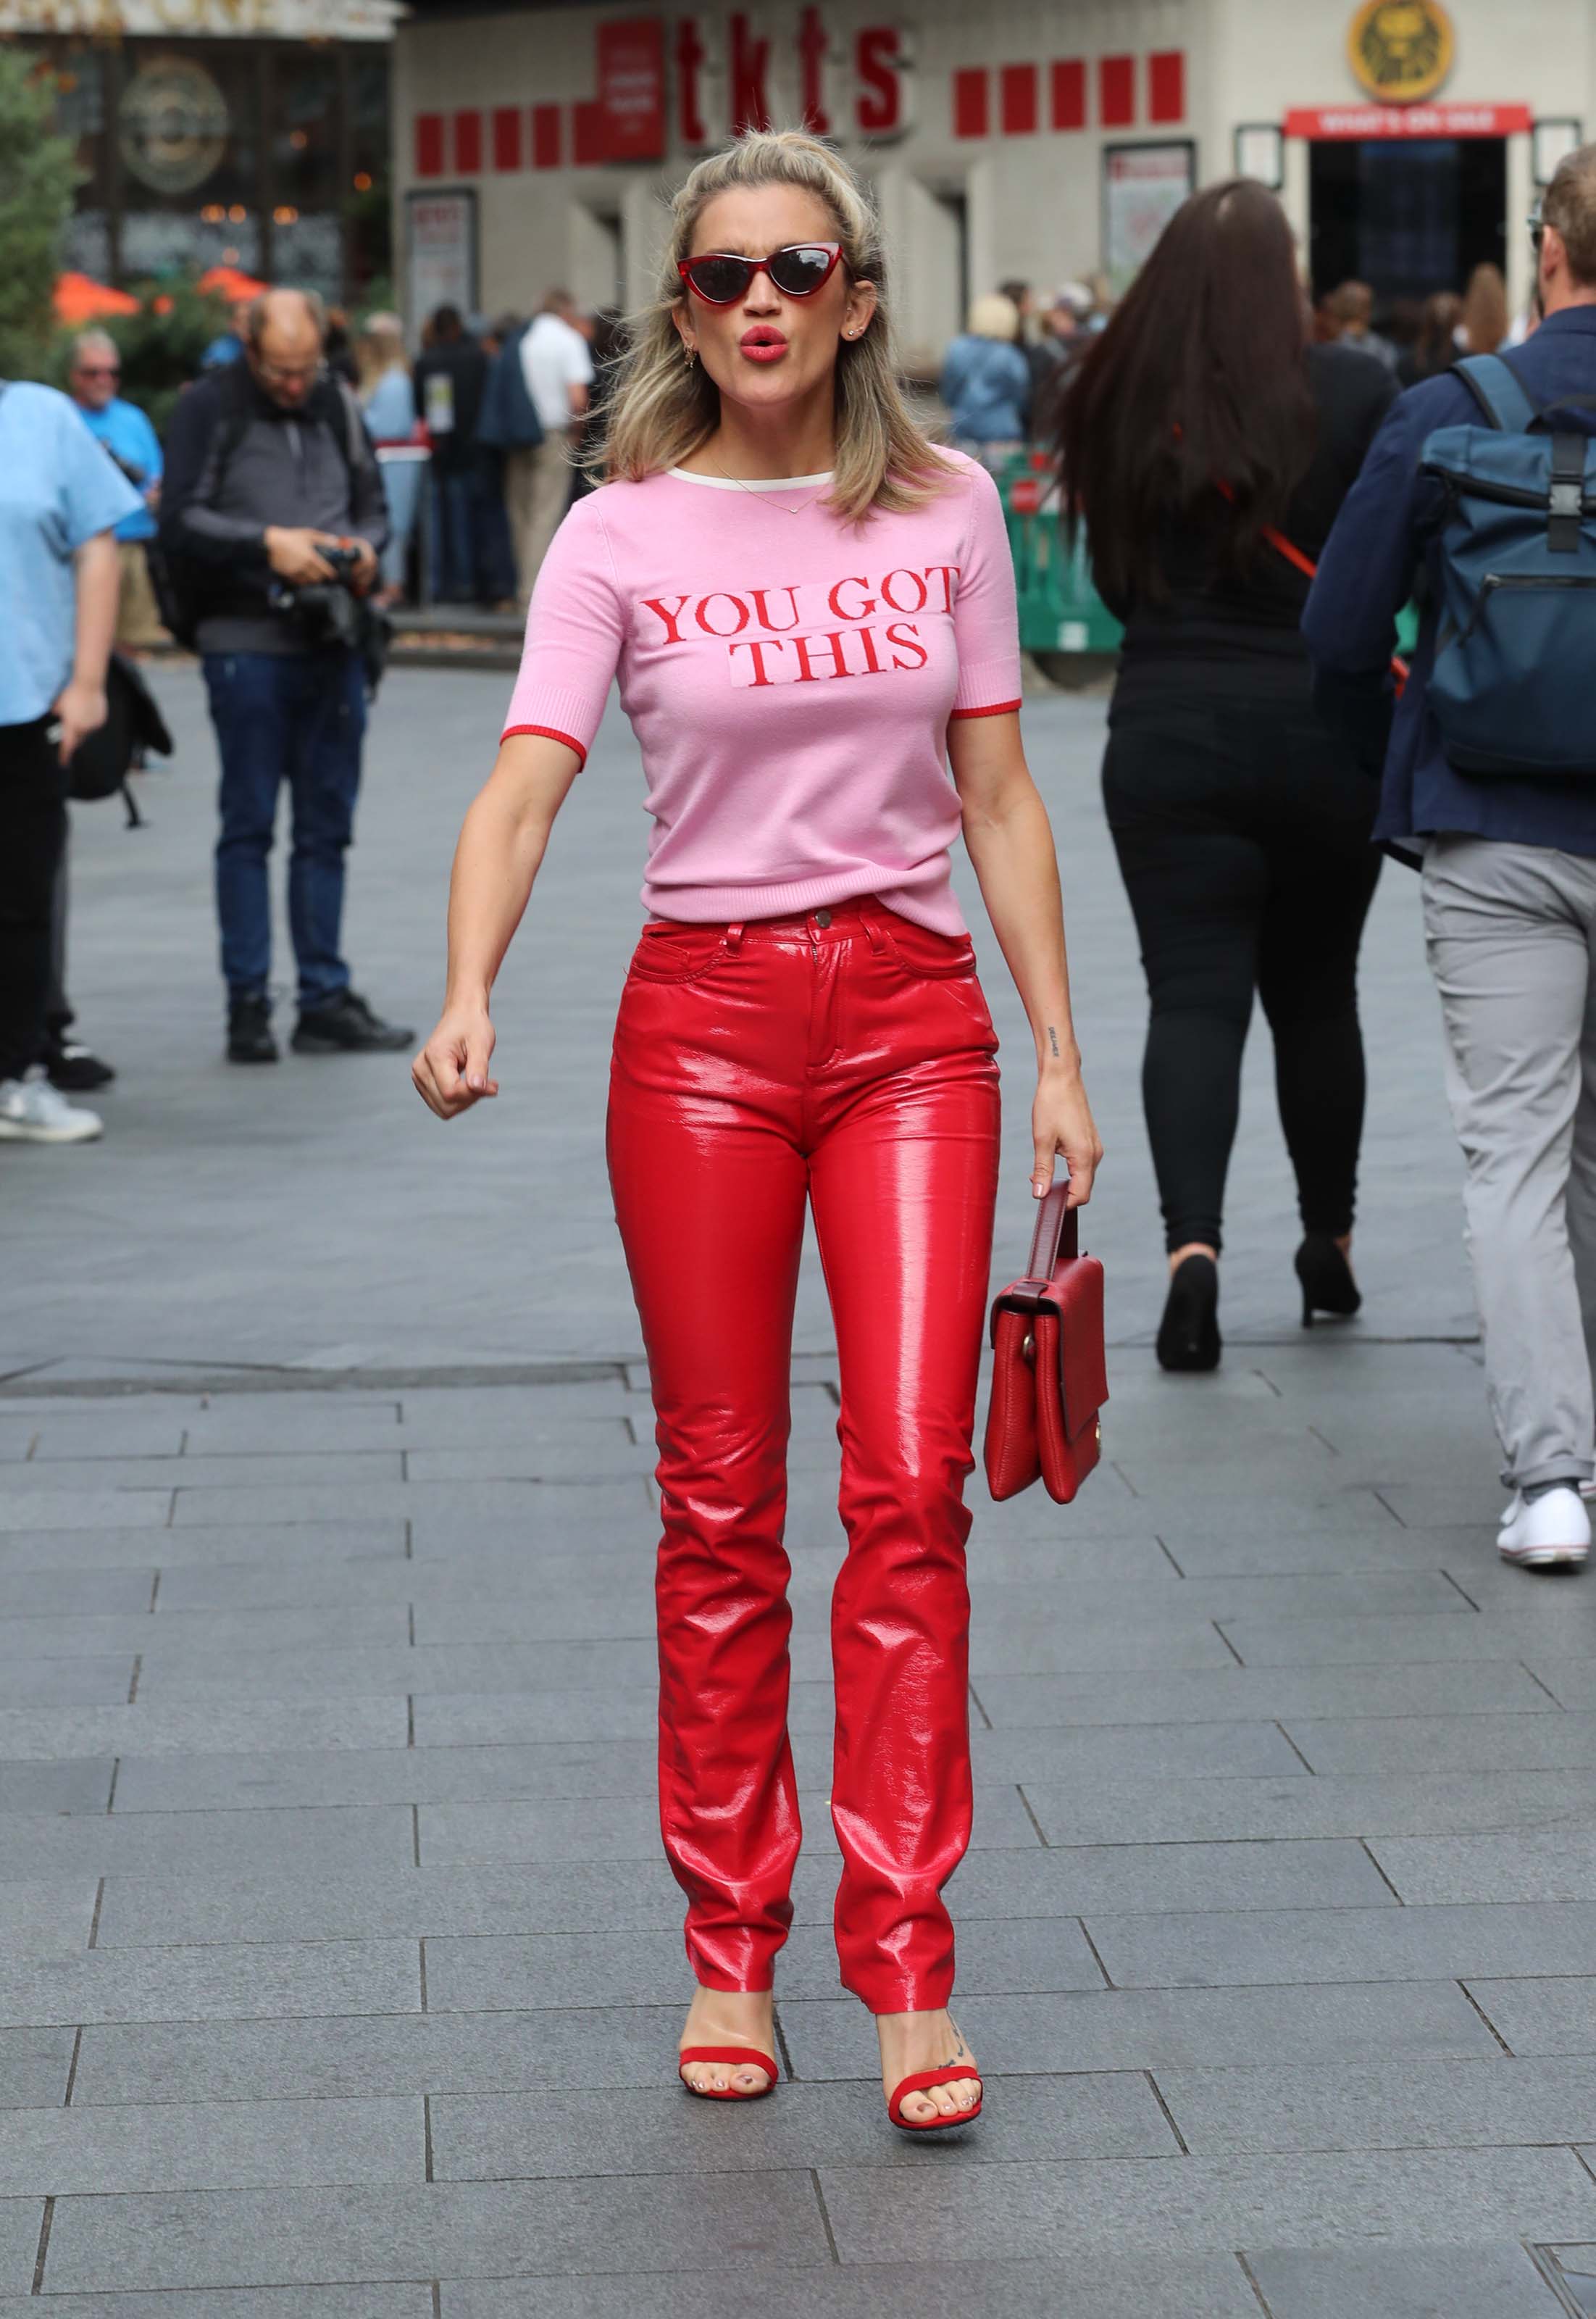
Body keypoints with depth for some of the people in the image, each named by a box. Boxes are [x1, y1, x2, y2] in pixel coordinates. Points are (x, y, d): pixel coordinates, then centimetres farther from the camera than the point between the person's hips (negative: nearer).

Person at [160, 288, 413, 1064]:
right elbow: (178, 520, -9)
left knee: (327, 828, 7)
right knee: (248, 829, -1)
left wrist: (365, 548, -3)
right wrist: (266, 544, -18)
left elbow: (372, 504, 19)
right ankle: (248, 1004, 3)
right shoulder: (208, 409, -3)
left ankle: (326, 1000, 12)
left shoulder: (337, 405, 12)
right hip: (247, 648, -5)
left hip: (332, 644, 5)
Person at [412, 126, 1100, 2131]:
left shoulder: (946, 515, 4)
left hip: (915, 1014, 1)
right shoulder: (623, 536, -2)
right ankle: (731, 1948, 16)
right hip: (703, 1016, -1)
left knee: (909, 1486, -6)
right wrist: (468, 995, -30)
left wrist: (1059, 1057, 4)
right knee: (722, 1503, 5)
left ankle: (905, 1964, -3)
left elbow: (997, 798, 8)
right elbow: (525, 784, -13)